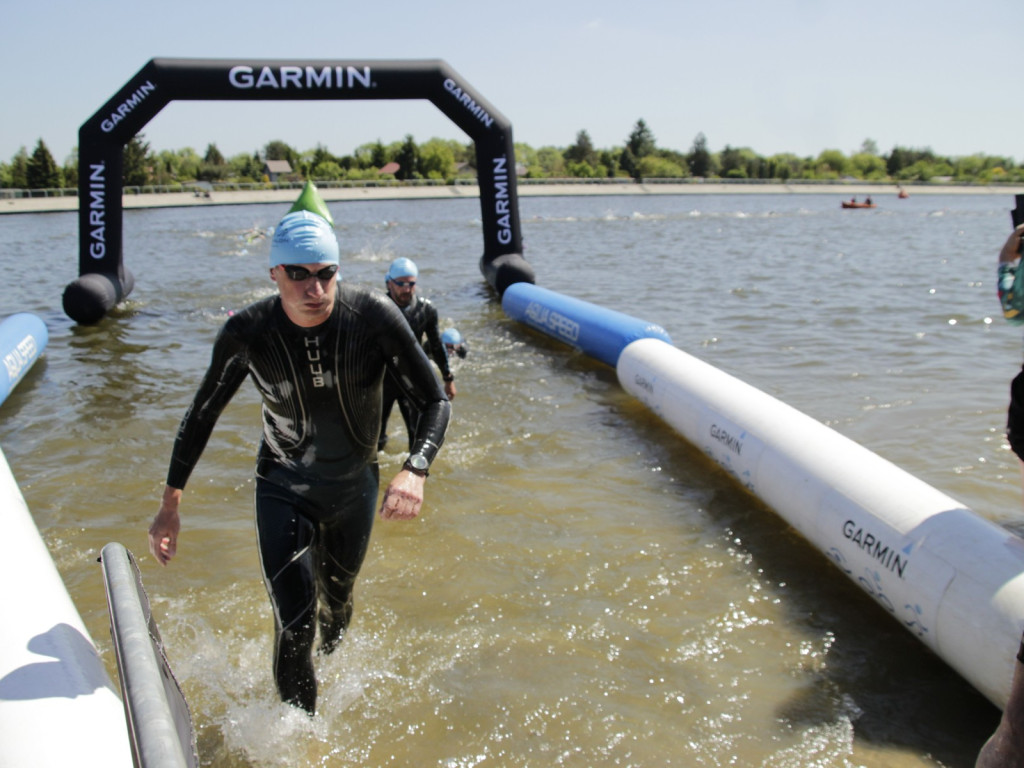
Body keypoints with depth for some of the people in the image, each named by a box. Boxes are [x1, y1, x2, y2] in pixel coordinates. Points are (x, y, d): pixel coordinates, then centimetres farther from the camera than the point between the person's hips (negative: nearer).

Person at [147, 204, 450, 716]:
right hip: (282, 489, -1)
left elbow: (435, 402, -18)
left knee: (336, 604, 24)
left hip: (355, 486, 2)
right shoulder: (247, 333, -21)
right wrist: (170, 505, -4)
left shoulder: (374, 317, -24)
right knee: (295, 626, -12)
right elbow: (201, 414, -5)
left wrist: (415, 471, -37)